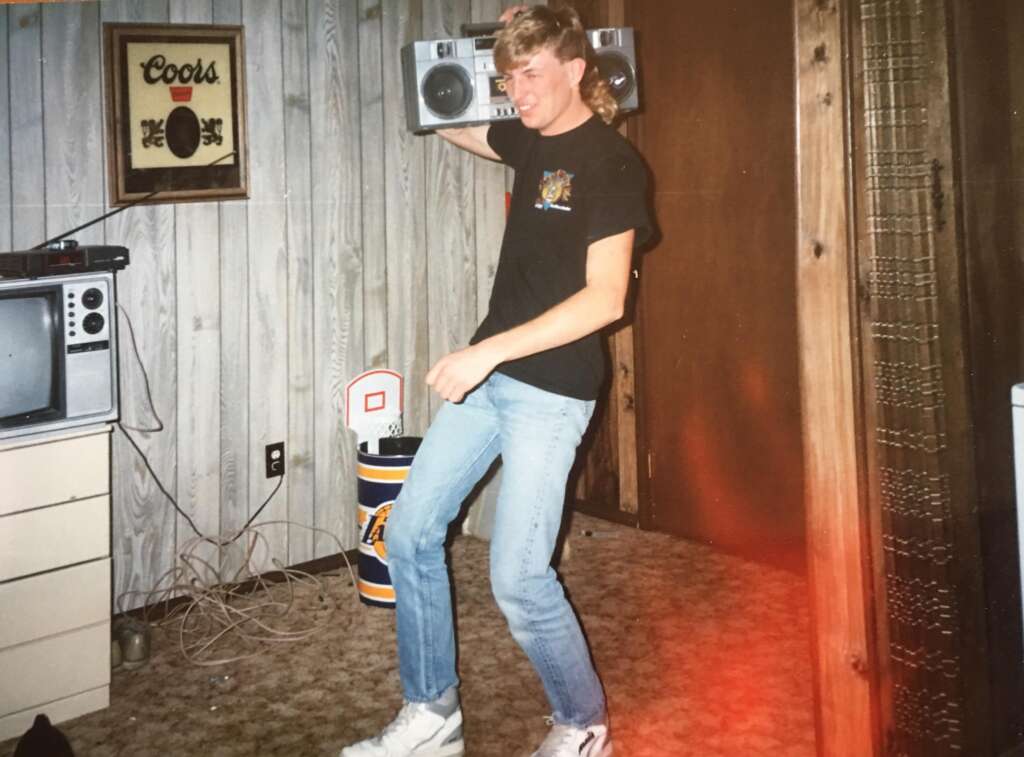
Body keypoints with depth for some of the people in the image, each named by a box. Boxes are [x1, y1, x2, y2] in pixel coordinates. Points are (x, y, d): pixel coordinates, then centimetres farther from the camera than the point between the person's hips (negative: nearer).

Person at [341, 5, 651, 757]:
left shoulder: (611, 162, -13)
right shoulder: (531, 141, 10)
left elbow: (606, 297, -21)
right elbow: (447, 122, 30)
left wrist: (489, 351, -24)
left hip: (552, 390, -8)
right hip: (487, 372, 8)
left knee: (518, 577, -8)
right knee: (410, 532, 6)